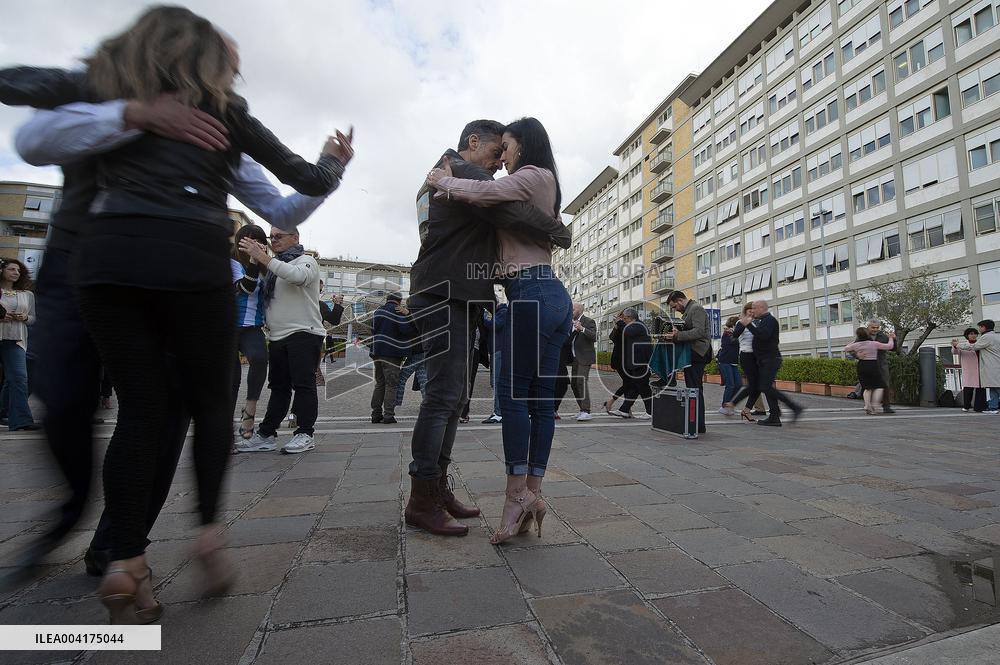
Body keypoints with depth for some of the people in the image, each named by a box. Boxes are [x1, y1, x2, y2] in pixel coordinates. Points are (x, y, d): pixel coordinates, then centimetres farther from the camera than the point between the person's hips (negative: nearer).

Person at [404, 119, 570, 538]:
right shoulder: (464, 172, -4)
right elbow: (513, 212, -17)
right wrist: (561, 233, -2)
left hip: (452, 298, 11)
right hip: (447, 297, -11)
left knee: (452, 397, 9)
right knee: (443, 397, -11)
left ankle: (437, 489, 15)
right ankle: (422, 502, -4)